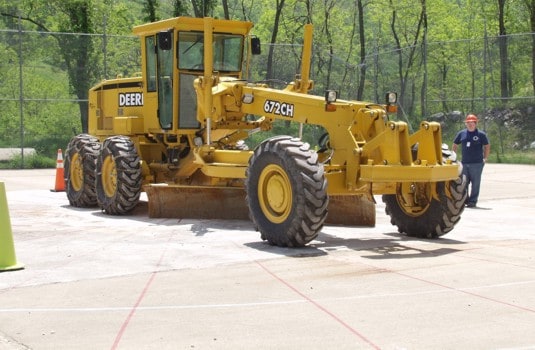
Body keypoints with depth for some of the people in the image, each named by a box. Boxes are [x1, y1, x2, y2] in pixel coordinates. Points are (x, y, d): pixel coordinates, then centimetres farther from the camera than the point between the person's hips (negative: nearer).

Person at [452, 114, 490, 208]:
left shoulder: (481, 134, 0)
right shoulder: (461, 133, 9)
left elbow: (487, 146, 6)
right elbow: (454, 145, 18)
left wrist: (485, 158, 3)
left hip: (477, 163, -3)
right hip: (464, 163, 4)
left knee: (475, 183, -1)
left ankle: (473, 201, 6)